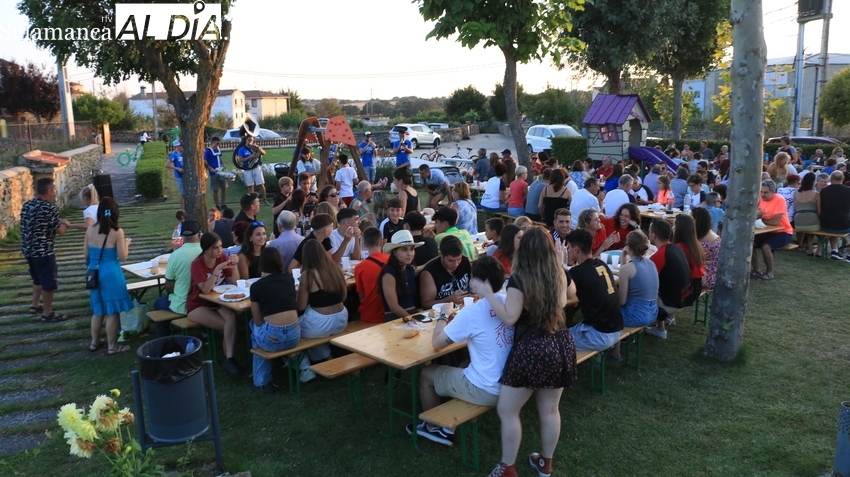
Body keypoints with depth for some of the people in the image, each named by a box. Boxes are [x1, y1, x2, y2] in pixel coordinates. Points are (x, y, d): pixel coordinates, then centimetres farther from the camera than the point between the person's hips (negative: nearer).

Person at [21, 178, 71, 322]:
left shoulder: (27, 205, 7)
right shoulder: (50, 209, -19)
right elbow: (61, 231, -14)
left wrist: (58, 222, 23)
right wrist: (65, 223, 8)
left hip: (28, 249, 9)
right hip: (43, 251, -9)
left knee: (38, 278, 26)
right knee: (48, 282, 3)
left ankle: (35, 305, 38)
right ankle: (47, 313, 11)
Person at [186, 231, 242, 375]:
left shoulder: (222, 257, -4)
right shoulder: (197, 263, -18)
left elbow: (235, 282, -4)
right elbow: (205, 290, -27)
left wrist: (234, 265, -20)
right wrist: (217, 269, -34)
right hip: (198, 305, -4)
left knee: (232, 317, -30)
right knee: (227, 325, -26)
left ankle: (229, 358, -27)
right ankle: (229, 357, -8)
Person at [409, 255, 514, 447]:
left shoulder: (472, 311, -22)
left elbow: (436, 343, -12)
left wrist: (444, 316, 3)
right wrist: (459, 319, 9)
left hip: (487, 391, -7)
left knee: (426, 374, 14)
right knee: (463, 365, 33)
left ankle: (434, 427, 34)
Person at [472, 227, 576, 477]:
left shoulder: (519, 279, -17)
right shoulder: (560, 275, 1)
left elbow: (509, 318, -20)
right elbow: (571, 293, 24)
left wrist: (487, 293, -13)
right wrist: (561, 264, 29)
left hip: (531, 350, -6)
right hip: (561, 346, 7)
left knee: (507, 411, 9)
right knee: (550, 410, 20)